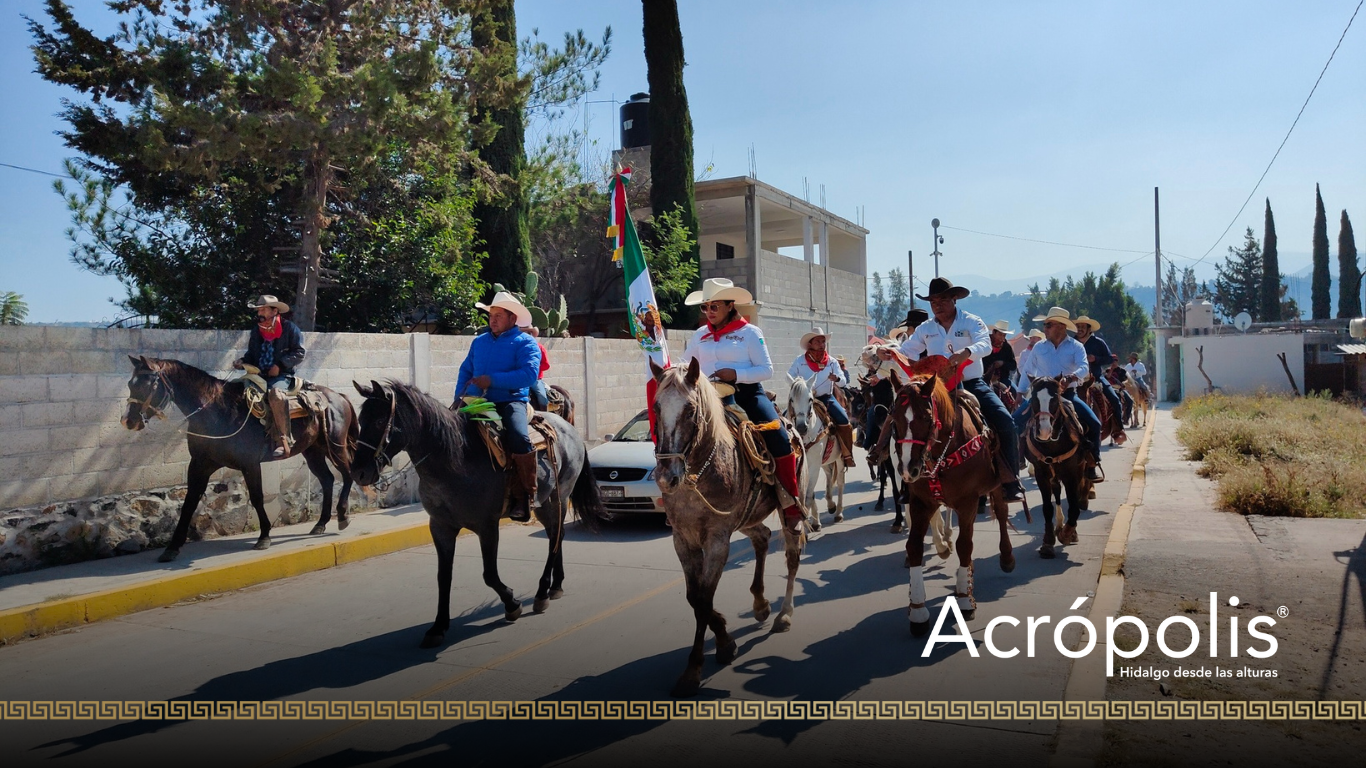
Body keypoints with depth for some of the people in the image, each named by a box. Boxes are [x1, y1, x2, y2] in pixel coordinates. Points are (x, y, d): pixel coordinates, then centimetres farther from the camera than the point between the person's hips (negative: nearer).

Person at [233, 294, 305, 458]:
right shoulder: (256, 330, 16)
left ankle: (284, 442, -33)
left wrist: (280, 365, -17)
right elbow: (252, 354, 22)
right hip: (259, 375, 7)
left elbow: (299, 353, -5)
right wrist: (242, 361, 0)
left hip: (281, 375, -7)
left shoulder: (289, 328, -1)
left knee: (275, 393, -37)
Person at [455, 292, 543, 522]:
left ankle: (527, 495, -17)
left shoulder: (525, 343, 0)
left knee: (520, 439, -32)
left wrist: (492, 380, -19)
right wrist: (459, 397, 4)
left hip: (512, 402, -6)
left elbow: (529, 374, -15)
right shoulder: (479, 341, 18)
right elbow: (465, 371, 23)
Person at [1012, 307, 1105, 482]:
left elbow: (1083, 367, -17)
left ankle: (1093, 463, 2)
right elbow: (1027, 372, 12)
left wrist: (1071, 377, -38)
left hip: (1068, 394, -2)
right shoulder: (1038, 347, 7)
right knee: (1015, 421, -15)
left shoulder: (1076, 346, -1)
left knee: (1094, 423, -18)